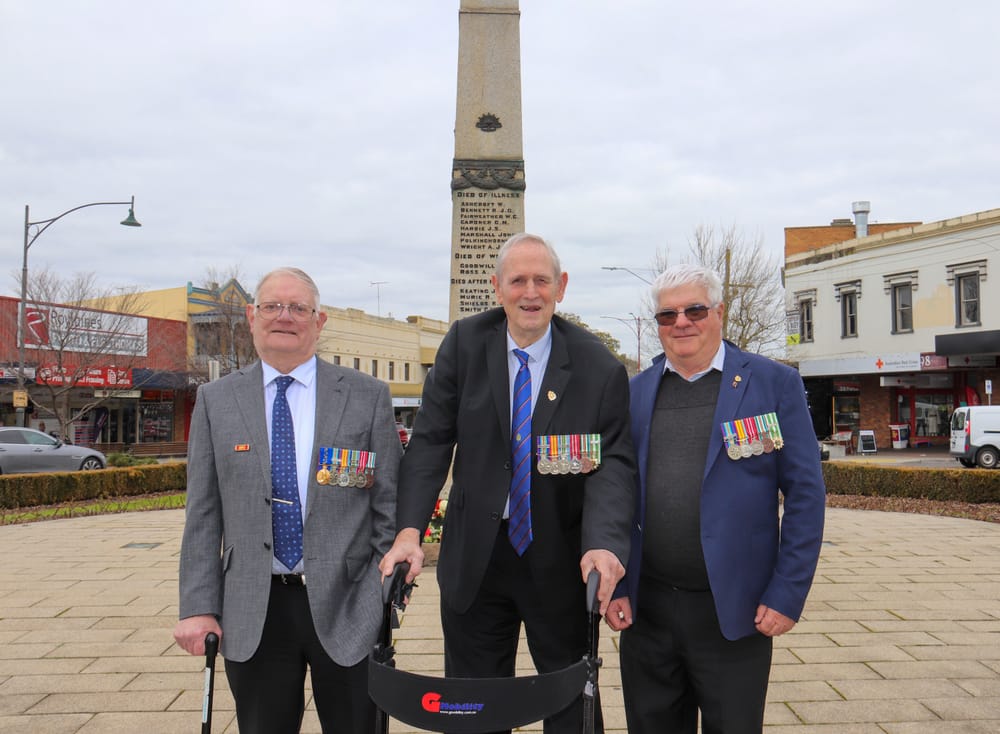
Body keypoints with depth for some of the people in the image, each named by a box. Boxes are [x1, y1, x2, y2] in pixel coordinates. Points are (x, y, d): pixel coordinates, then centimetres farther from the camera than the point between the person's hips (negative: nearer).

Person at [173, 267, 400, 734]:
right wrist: (198, 606, -1)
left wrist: (388, 597, -4)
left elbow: (390, 505, 0)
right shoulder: (216, 401, 5)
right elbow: (203, 516, 4)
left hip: (345, 607, -1)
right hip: (251, 613, 1)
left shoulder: (367, 396, 0)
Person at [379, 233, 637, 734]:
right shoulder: (463, 344, -4)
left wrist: (604, 542, -32)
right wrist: (409, 529, -19)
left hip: (560, 562, -1)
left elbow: (614, 461, -14)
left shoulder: (598, 368, -9)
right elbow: (430, 440, -7)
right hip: (475, 559, 2)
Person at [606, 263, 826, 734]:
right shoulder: (634, 392, 6)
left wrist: (788, 594, -9)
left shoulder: (774, 383, -3)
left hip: (734, 610, -3)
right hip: (645, 608, 3)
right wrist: (613, 587, 0)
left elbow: (805, 495, -5)